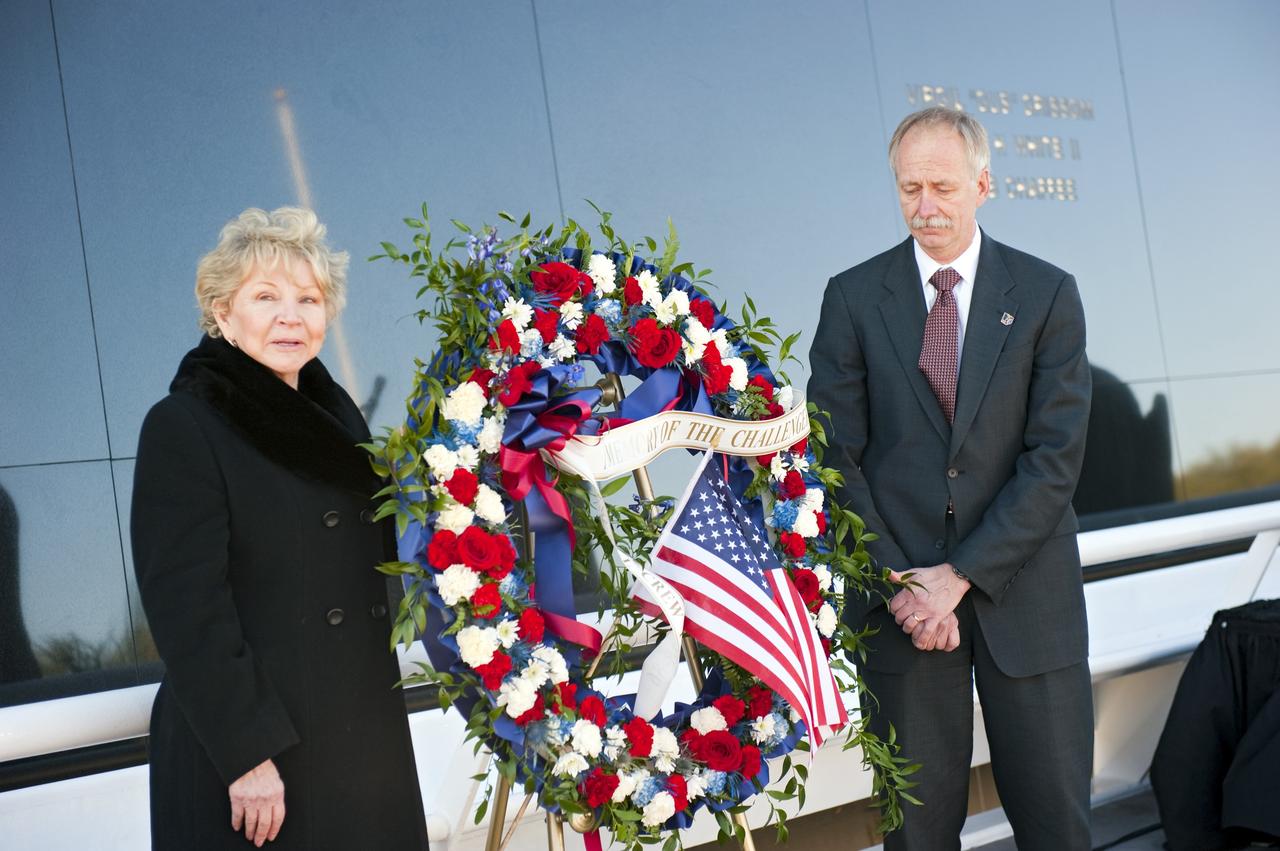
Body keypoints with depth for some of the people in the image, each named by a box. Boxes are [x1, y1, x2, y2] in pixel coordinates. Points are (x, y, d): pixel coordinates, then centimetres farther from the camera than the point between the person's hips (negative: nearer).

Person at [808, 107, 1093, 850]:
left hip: (1023, 592, 0)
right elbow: (837, 455, 1)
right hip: (900, 598, 0)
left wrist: (961, 574, -12)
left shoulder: (1048, 294, 2)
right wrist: (896, 581, -9)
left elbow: (1057, 456, -5)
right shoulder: (853, 297, 4)